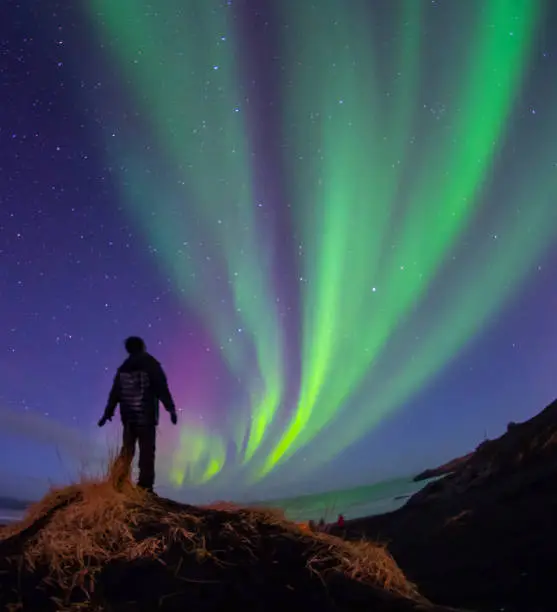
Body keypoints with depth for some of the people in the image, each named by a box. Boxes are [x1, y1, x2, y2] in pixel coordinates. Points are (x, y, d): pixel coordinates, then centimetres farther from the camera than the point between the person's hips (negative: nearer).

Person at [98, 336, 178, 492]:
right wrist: (171, 409, -9)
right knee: (147, 451, -4)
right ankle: (145, 486, -10)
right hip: (146, 415, -5)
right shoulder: (151, 365, -3)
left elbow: (115, 392, 15)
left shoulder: (123, 368, 11)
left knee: (127, 450, 15)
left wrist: (108, 412, 24)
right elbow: (162, 389, -10)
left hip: (128, 415, 5)